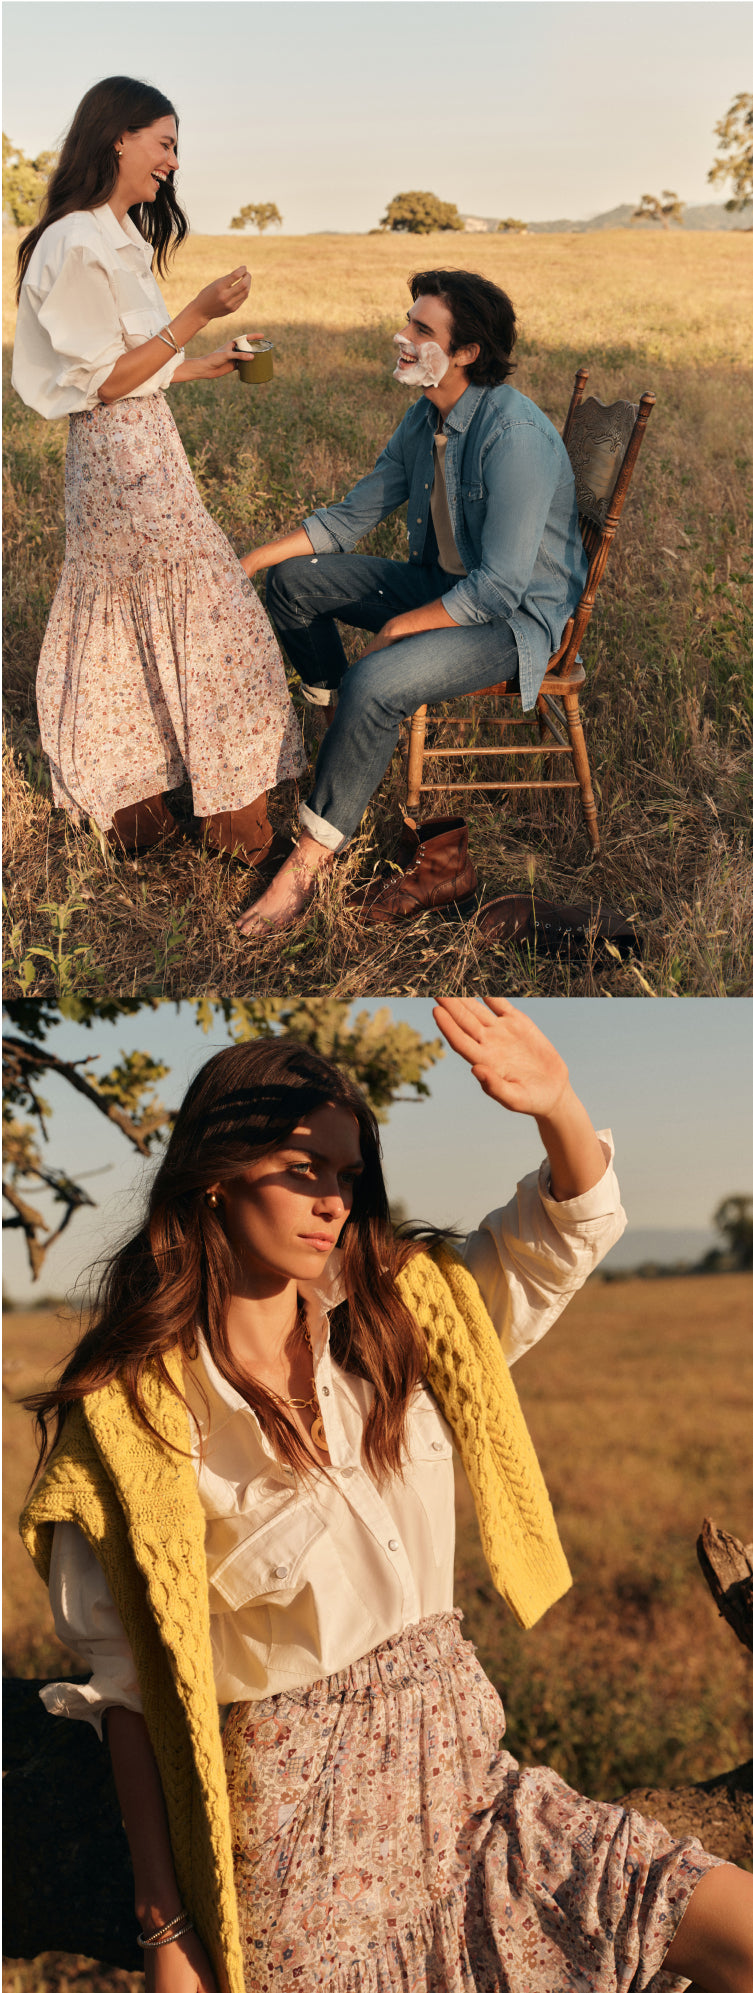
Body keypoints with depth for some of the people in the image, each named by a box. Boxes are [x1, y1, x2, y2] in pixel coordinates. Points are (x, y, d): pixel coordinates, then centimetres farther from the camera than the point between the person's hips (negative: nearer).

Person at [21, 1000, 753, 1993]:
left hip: (459, 1772, 5)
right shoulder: (131, 1408, -9)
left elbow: (572, 1225, 7)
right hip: (294, 1813, -5)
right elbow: (133, 1689, -8)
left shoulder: (399, 1317, 5)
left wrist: (559, 1106, -16)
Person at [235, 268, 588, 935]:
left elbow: (499, 588, -28)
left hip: (516, 617, -9)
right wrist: (247, 560, 2)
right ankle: (343, 727, 17)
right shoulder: (427, 417, 2)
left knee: (373, 683, -31)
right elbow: (352, 515, 10)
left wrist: (395, 629, -20)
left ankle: (308, 862, -20)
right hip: (442, 583, 9)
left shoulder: (515, 435, -27)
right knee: (293, 580, 3)